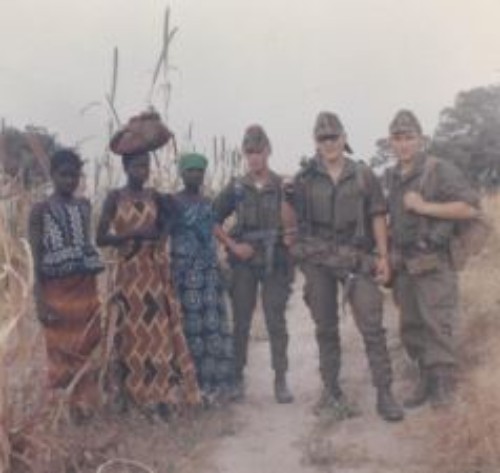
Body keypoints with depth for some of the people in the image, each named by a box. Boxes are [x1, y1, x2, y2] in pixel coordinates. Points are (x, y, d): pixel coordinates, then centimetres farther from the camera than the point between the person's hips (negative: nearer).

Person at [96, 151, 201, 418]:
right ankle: (136, 395, 16)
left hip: (155, 272, 3)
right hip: (129, 272, -3)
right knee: (132, 333, 4)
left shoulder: (155, 197, 7)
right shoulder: (115, 198, -3)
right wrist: (132, 234, -19)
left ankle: (162, 394, 9)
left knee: (160, 331, 1)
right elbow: (100, 238, -8)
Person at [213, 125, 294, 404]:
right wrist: (233, 245, -1)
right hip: (244, 263, 1)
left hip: (275, 263, -1)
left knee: (276, 322, 0)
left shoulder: (284, 186, 1)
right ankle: (237, 378, 17)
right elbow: (213, 222, 9)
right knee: (241, 322, 6)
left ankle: (281, 380, 8)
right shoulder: (236, 189, 4)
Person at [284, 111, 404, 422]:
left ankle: (385, 393, 0)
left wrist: (383, 256, -4)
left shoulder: (364, 175, 3)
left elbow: (377, 218, 2)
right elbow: (291, 213, 12)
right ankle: (331, 389, 23)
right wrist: (296, 246, 4)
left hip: (356, 258, -1)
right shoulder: (305, 178, 4)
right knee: (325, 328, 10)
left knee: (372, 326, -7)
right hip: (317, 260, 1)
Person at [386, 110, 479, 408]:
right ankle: (426, 382, 25)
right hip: (403, 265, 7)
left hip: (433, 263, -7)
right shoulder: (392, 177, 12)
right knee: (411, 327, 12)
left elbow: (470, 208, -18)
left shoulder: (440, 170, -9)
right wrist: (387, 255, 16)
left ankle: (443, 385, 6)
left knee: (437, 325, -5)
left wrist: (424, 206, -19)